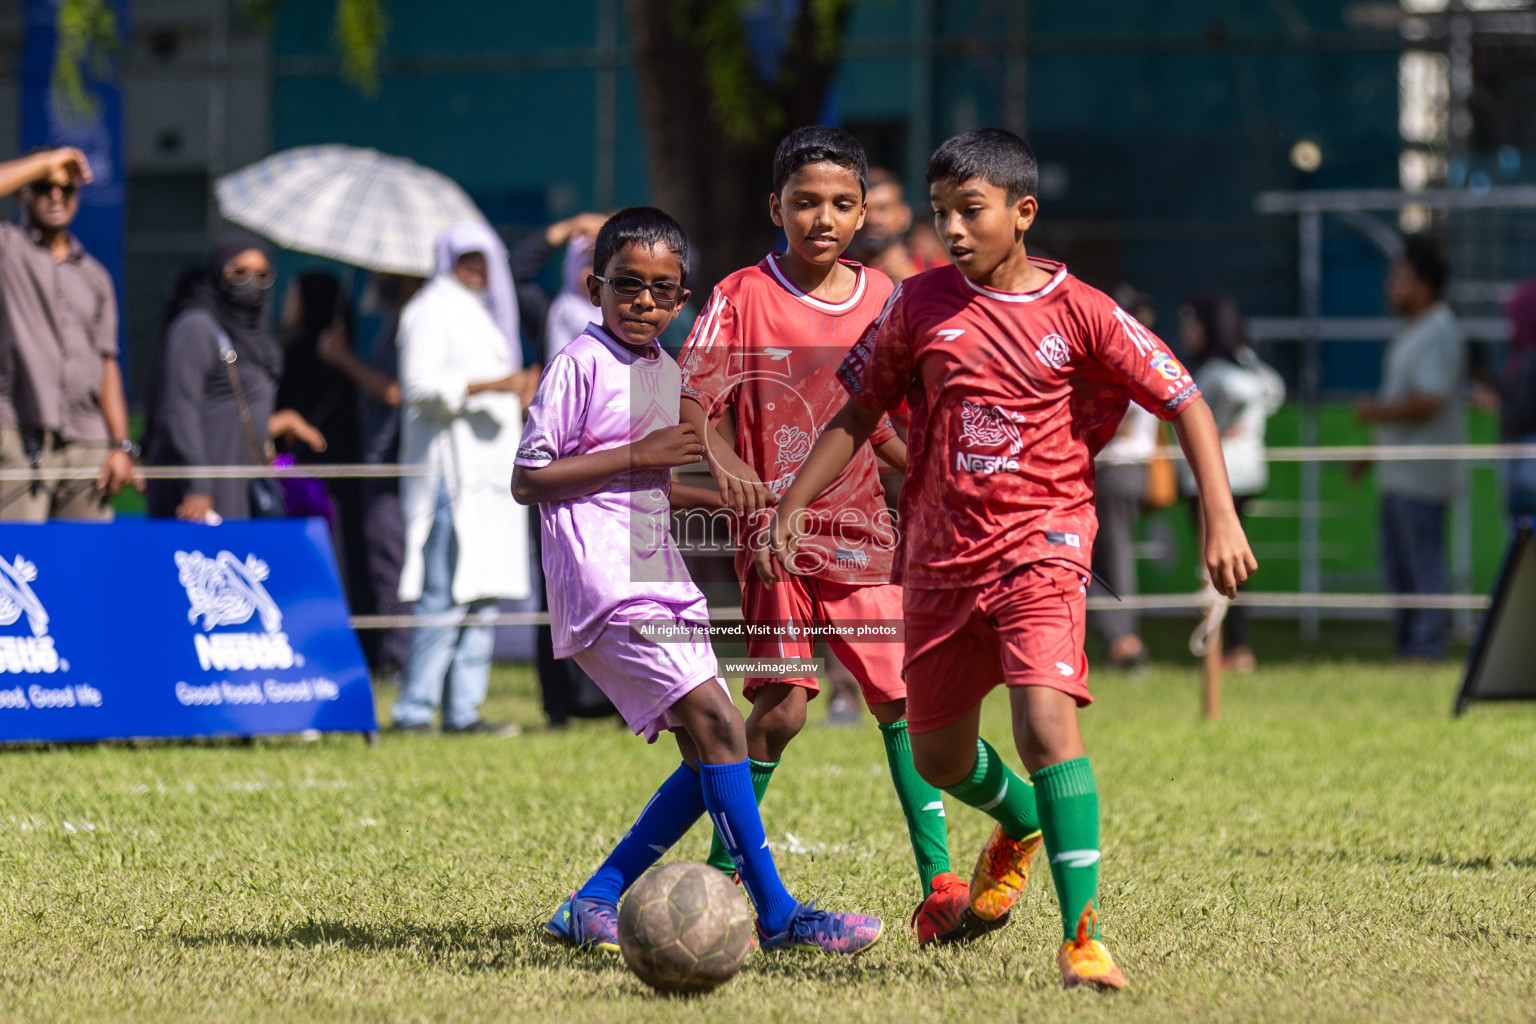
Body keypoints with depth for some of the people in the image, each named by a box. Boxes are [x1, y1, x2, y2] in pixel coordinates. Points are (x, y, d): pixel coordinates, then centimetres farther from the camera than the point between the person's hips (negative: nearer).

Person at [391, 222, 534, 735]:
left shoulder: (481, 313, 23)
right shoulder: (433, 310, -5)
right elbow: (420, 384, -16)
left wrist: (519, 389, 16)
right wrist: (489, 385, -22)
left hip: (488, 468, 10)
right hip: (451, 467, -10)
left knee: (483, 595, 6)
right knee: (445, 593, -14)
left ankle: (463, 710, 7)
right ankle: (414, 709, -13)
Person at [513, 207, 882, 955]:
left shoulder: (668, 373, 17)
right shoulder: (581, 364, -7)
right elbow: (527, 479, -11)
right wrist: (636, 457, -15)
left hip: (662, 584, 9)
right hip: (604, 586, -9)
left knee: (708, 756, 4)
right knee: (716, 724, -18)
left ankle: (595, 905, 12)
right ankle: (776, 914, -15)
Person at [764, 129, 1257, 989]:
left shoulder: (1079, 314, -6)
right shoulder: (920, 305, 3)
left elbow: (1185, 402, -3)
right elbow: (860, 409, 14)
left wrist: (1221, 518, -13)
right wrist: (795, 503, 7)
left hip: (1040, 546, -4)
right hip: (942, 560, 5)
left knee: (1046, 718, -25)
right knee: (937, 755, 14)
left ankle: (1082, 934, -23)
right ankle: (1022, 826, 50)